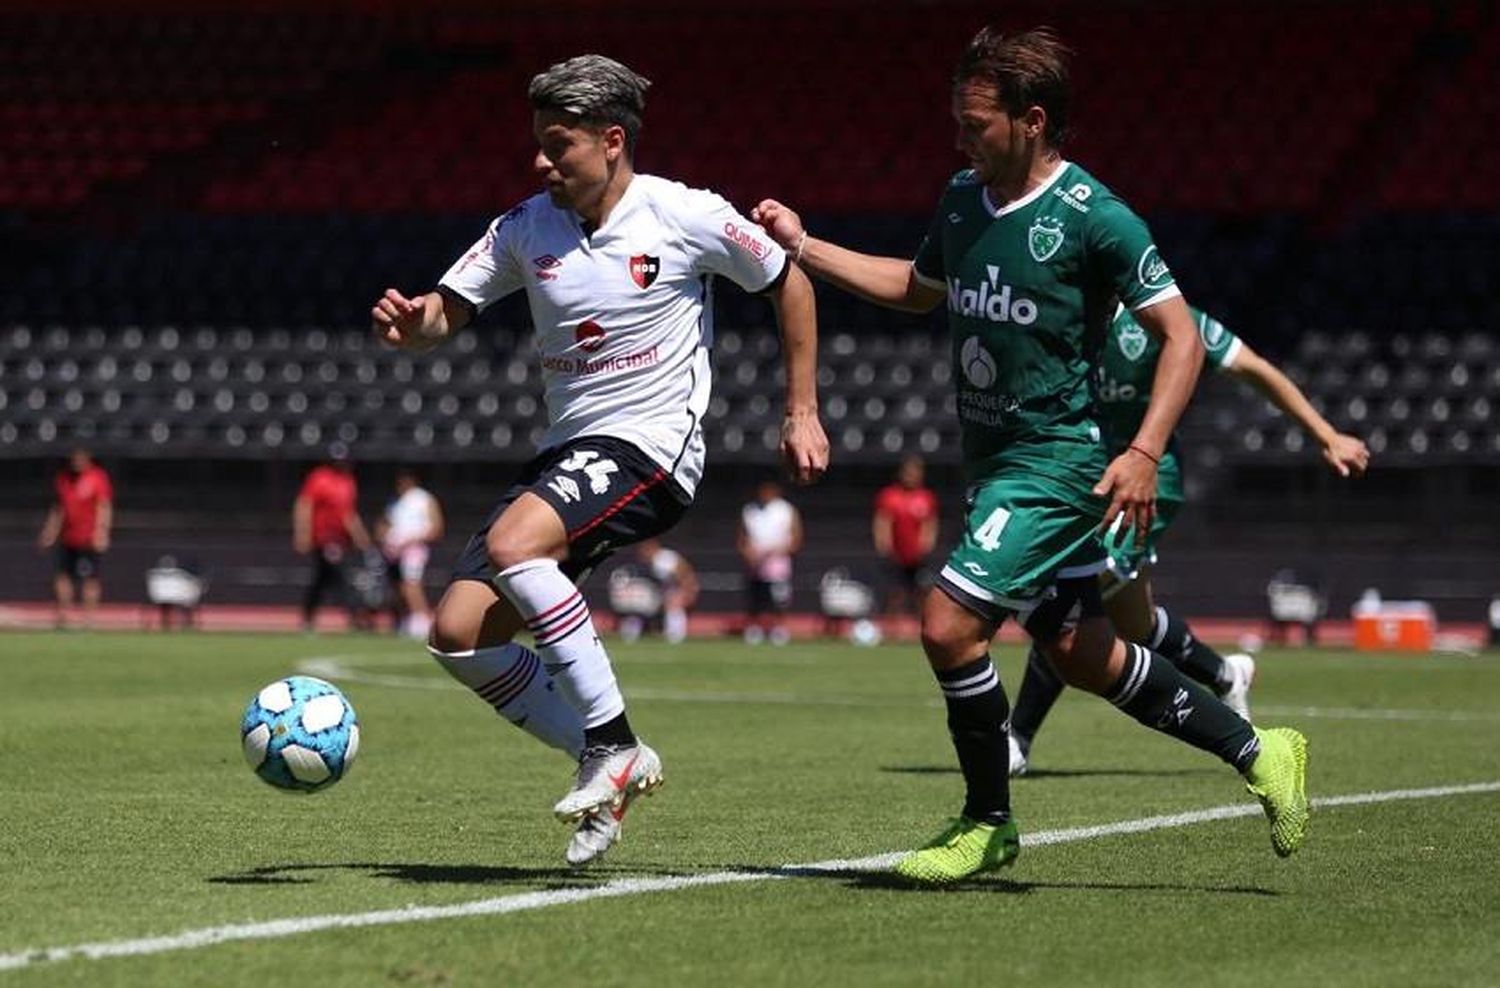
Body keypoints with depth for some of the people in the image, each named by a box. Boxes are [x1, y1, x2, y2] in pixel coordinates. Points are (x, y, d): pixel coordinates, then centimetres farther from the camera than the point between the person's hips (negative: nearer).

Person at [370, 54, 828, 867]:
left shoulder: (685, 218, -7)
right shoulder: (526, 229, 5)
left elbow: (788, 283, 5)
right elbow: (445, 313, 5)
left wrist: (802, 412, 5)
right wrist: (408, 322, -20)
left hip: (650, 443, -7)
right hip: (566, 449, 7)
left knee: (513, 544, -32)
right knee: (458, 633, -5)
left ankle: (613, 745, -21)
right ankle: (610, 766, 8)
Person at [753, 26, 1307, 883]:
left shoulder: (1094, 218, -15)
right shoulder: (963, 200, 8)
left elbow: (1182, 335, -13)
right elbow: (917, 287, 27)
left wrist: (1144, 452, -22)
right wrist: (802, 246, 20)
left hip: (1056, 464, -8)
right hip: (994, 460, 8)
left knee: (949, 625, -15)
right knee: (1083, 657, 11)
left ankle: (988, 825, 4)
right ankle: (1260, 755, 25)